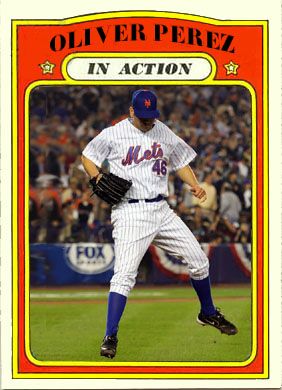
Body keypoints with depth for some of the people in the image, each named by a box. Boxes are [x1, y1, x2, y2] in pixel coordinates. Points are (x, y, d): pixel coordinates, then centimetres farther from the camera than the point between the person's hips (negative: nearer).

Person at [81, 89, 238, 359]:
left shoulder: (164, 133, 11)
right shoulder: (114, 134, -1)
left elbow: (181, 161, 21)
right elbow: (87, 156, 8)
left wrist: (194, 185, 3)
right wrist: (97, 176, -12)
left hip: (161, 210, 5)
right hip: (130, 213, -5)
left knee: (198, 260, 10)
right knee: (124, 274, -18)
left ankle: (208, 314, 33)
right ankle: (110, 337, -15)